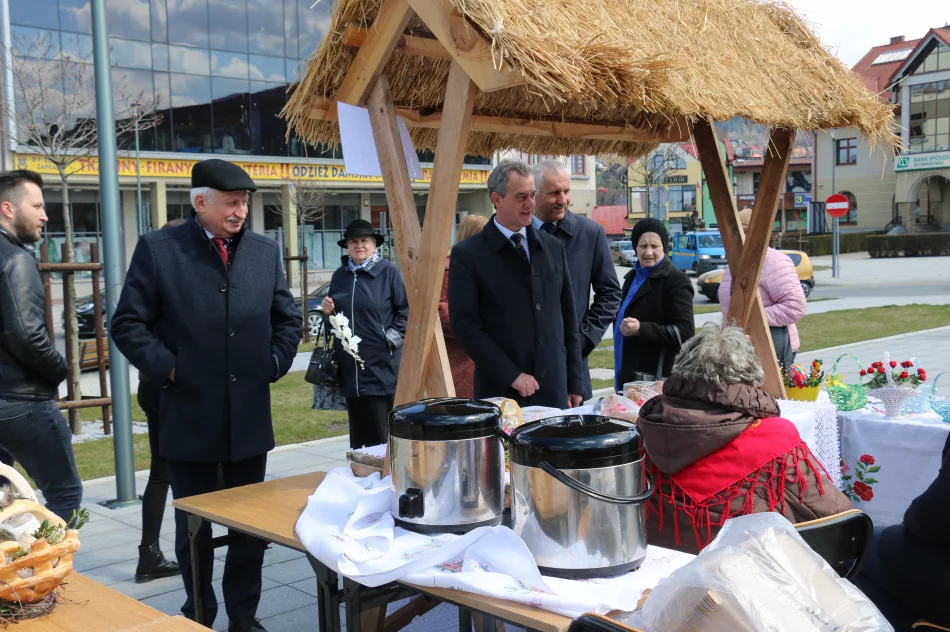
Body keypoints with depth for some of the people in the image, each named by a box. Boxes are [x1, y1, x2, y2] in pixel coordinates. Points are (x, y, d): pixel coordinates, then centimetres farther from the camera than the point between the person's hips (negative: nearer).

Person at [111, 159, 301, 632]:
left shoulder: (265, 251, 7)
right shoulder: (157, 249, -4)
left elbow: (288, 319, 16)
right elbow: (128, 324, -4)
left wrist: (275, 363, 4)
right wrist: (168, 368, -11)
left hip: (250, 418, 3)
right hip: (189, 418, -3)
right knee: (193, 526, 11)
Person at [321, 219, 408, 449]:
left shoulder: (388, 272, -2)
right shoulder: (340, 275, 14)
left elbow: (406, 309, -2)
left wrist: (392, 337, -11)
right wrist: (328, 311, 2)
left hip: (381, 366, -5)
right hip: (350, 365, 5)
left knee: (381, 430, -3)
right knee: (358, 430, 10)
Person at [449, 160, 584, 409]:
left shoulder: (552, 247, 10)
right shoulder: (467, 254, -4)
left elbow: (568, 318, 13)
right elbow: (465, 325, -9)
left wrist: (574, 384, 10)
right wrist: (512, 376, -13)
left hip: (553, 390, 4)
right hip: (501, 391, -4)